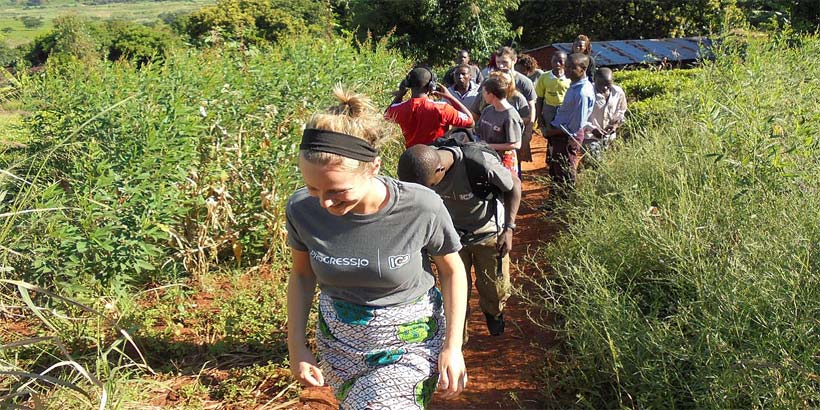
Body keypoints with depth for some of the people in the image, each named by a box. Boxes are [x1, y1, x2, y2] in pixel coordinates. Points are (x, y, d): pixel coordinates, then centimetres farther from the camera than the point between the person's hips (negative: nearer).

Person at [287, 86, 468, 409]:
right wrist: (296, 345, -2)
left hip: (410, 344, -3)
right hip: (338, 344, 4)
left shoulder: (422, 207, -25)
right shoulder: (302, 209, -17)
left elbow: (452, 271, -6)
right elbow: (302, 275, 3)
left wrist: (452, 347, -7)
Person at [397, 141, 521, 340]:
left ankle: (492, 311, 47)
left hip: (488, 233, -2)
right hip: (451, 233, 2)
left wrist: (509, 229, -19)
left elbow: (514, 184, -18)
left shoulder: (482, 163, -38)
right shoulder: (423, 165, -26)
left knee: (496, 288, 12)